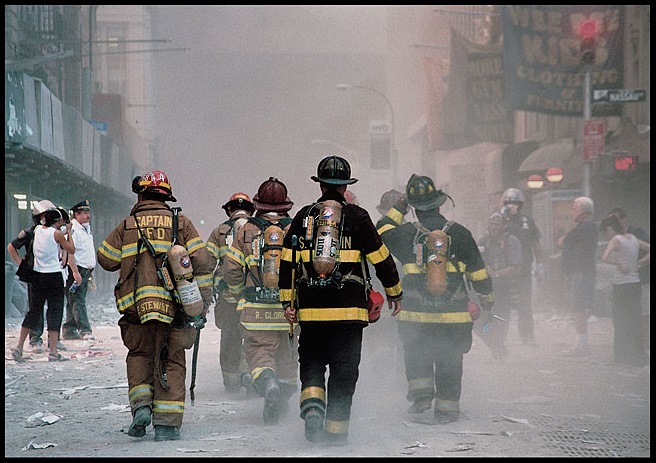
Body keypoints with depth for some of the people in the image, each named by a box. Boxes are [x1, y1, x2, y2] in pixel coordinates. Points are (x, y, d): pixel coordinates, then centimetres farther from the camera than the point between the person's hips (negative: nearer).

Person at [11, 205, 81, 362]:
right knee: (55, 312, 0)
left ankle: (19, 347, 10)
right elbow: (71, 250, -1)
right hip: (54, 276, -6)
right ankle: (53, 352, -2)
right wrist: (68, 232, 9)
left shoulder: (38, 229, 6)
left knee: (33, 311, 13)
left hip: (38, 275, 6)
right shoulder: (57, 233, -11)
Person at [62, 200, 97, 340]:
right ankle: (85, 330, -19)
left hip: (85, 270, 9)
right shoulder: (72, 230, -12)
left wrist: (91, 270, 26)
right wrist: (74, 273, -22)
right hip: (76, 270, -9)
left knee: (74, 301, 11)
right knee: (77, 301, -12)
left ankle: (69, 330, 15)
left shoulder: (86, 228, 19)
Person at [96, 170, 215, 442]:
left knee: (139, 354, 20)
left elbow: (105, 259, 13)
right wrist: (203, 303, 5)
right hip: (174, 305, 0)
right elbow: (203, 263, 1)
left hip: (136, 307, 0)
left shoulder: (127, 226, 6)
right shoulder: (180, 223, 6)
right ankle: (167, 424, 1)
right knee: (172, 361, 7)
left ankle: (141, 405, 0)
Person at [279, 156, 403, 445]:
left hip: (310, 309, 2)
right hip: (348, 309, -2)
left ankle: (312, 406, -12)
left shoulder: (303, 217, 7)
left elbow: (287, 263, 6)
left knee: (311, 362, 14)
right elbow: (381, 258, 3)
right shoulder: (356, 216, 0)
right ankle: (336, 430, 6)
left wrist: (288, 302, 11)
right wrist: (394, 293, 16)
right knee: (344, 368, 5)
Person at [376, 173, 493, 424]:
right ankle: (446, 408, 13)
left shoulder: (406, 233, -4)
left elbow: (381, 233, 18)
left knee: (415, 353, 20)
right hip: (454, 315, 0)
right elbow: (479, 273, 5)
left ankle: (421, 394, 6)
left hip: (416, 314, 0)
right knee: (449, 361, 11)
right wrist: (487, 303, 16)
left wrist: (398, 208, 24)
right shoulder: (459, 233, -1)